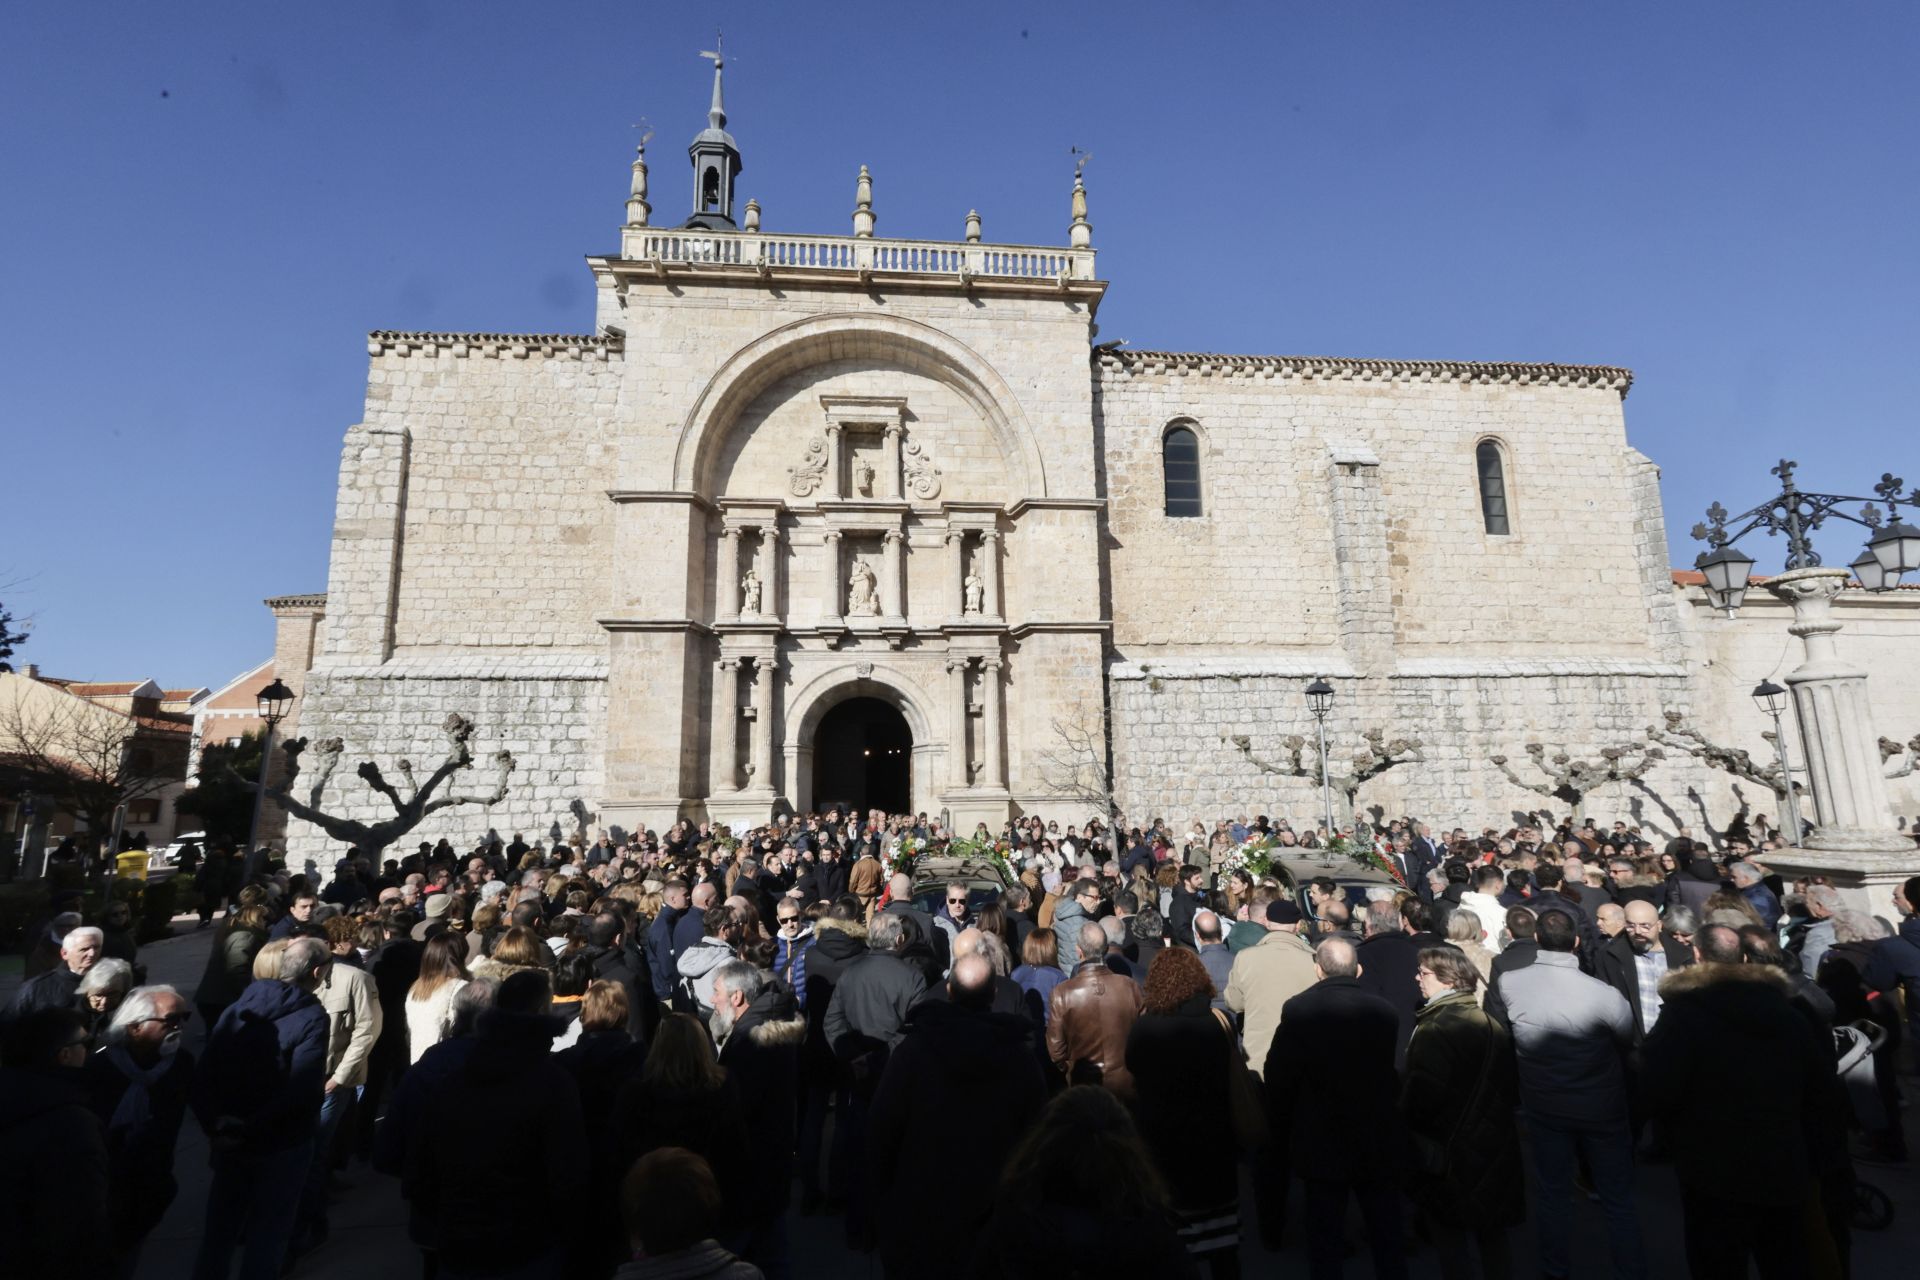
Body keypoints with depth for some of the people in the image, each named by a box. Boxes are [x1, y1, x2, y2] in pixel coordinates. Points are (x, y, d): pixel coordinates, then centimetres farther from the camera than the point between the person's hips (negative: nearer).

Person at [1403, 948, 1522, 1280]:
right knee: (1492, 1234, 23)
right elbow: (1513, 1090, 8)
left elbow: (1421, 1096, -26)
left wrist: (1403, 1115, -8)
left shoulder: (1435, 1029, -22)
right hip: (1495, 1147, 7)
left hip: (1446, 1153, -7)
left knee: (1451, 1240, 10)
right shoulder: (1492, 1024, 0)